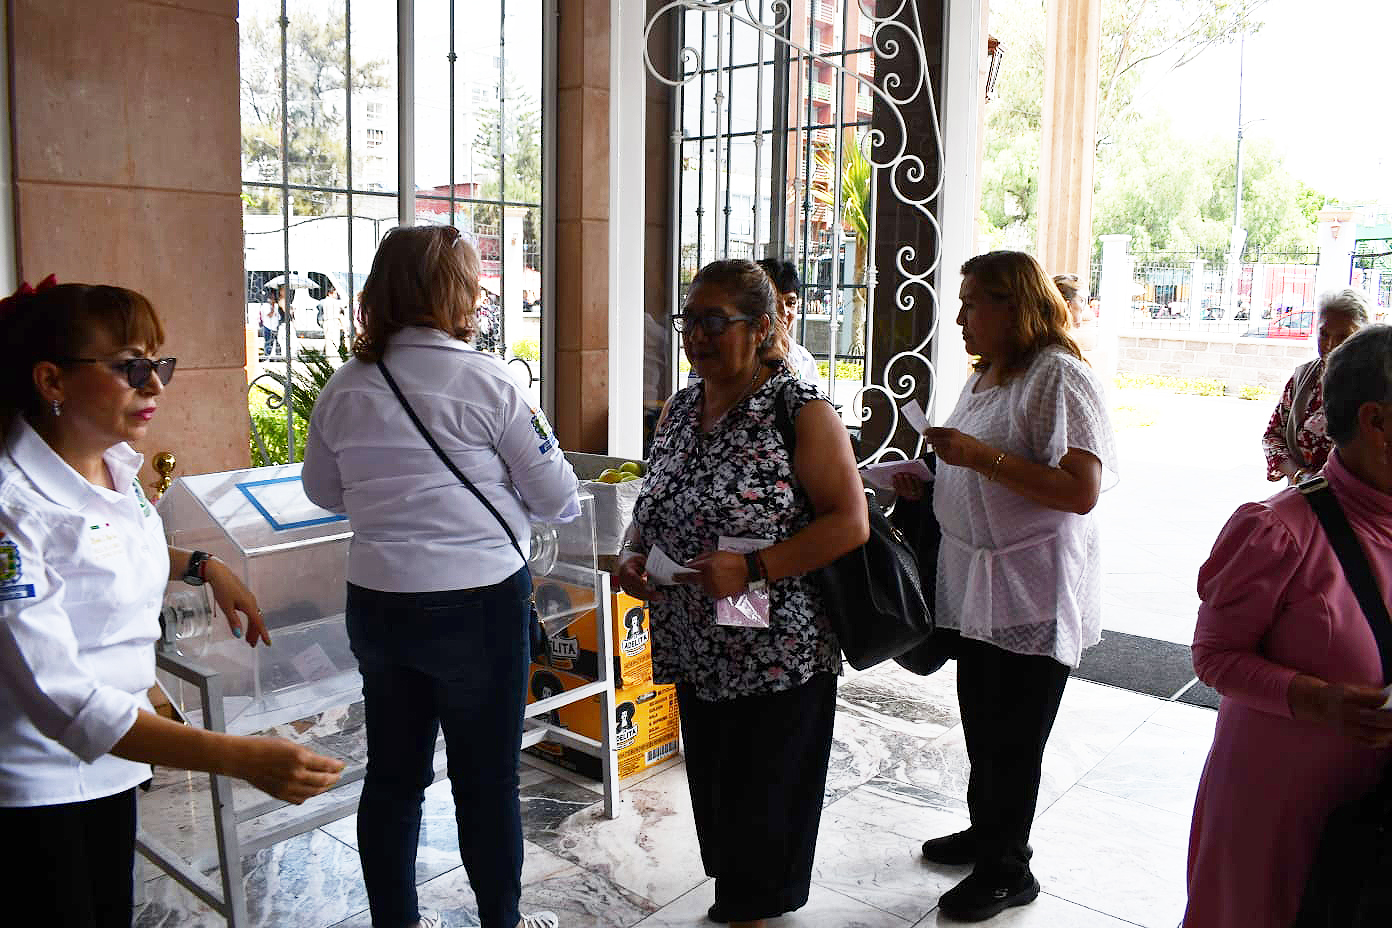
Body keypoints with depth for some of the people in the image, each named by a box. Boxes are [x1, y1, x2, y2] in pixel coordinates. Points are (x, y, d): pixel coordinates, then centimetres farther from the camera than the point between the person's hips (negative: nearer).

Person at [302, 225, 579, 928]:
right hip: (479, 603, -5)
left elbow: (324, 490, 17)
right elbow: (557, 496, -6)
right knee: (487, 779, 11)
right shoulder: (485, 381, -13)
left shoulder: (343, 388, 2)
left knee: (392, 777, 17)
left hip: (377, 602, 5)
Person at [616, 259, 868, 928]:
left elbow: (850, 522, -17)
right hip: (695, 650, 7)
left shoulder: (801, 412, -13)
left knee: (760, 805, 7)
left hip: (776, 657, -6)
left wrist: (751, 568, -26)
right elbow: (654, 503, 19)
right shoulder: (678, 409, 8)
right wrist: (633, 554, -2)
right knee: (713, 791, 20)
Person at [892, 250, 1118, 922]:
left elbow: (1082, 491, -25)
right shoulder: (985, 376, 13)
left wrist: (981, 456, -26)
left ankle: (1007, 871, 22)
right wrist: (927, 483, 7)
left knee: (1010, 739, 4)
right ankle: (986, 833, 40)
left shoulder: (1058, 375, -16)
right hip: (976, 581, 9)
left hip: (1033, 594, -9)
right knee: (980, 722, 21)